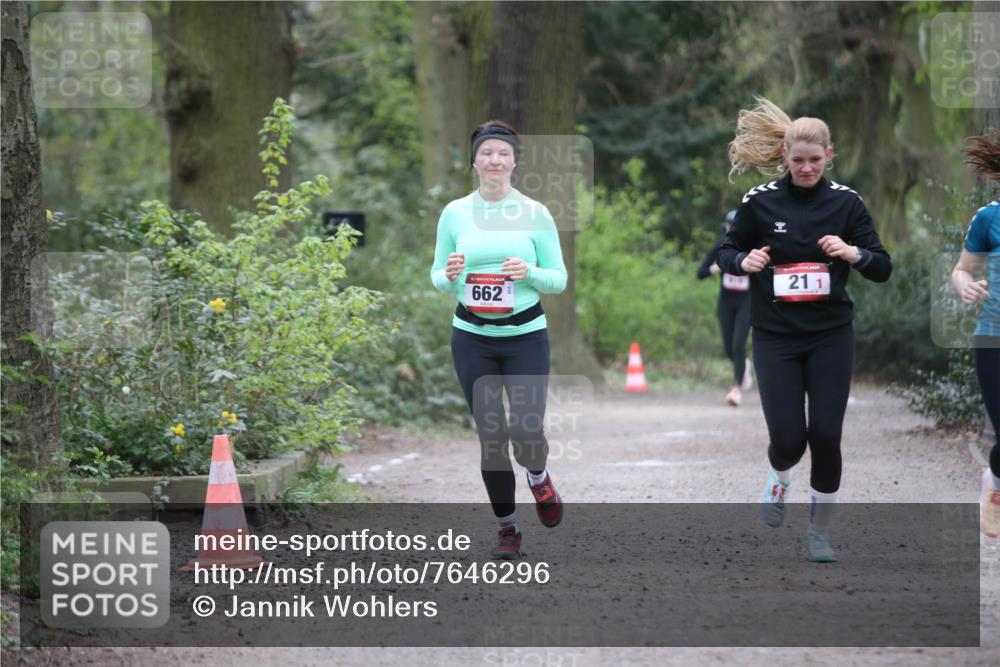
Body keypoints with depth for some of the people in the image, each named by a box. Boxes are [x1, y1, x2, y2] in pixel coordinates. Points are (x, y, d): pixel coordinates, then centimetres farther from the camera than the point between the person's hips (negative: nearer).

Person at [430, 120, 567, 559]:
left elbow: (559, 279, 3)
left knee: (526, 431, -15)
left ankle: (538, 477, 22)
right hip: (472, 337, 1)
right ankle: (506, 528, 18)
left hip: (525, 334, -1)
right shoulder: (455, 213, 2)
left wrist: (530, 273, -17)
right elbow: (437, 277, 10)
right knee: (490, 436, 2)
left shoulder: (535, 214, -1)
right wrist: (450, 275, -13)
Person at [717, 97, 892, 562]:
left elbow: (882, 269, -1)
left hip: (830, 336, 1)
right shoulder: (759, 201, -4)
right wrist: (745, 262, -15)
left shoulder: (845, 202, -2)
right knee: (788, 437, -8)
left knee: (826, 435, -5)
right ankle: (779, 476, 31)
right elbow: (727, 253, 8)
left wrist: (853, 253, -21)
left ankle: (819, 532, 15)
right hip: (775, 336, -1)